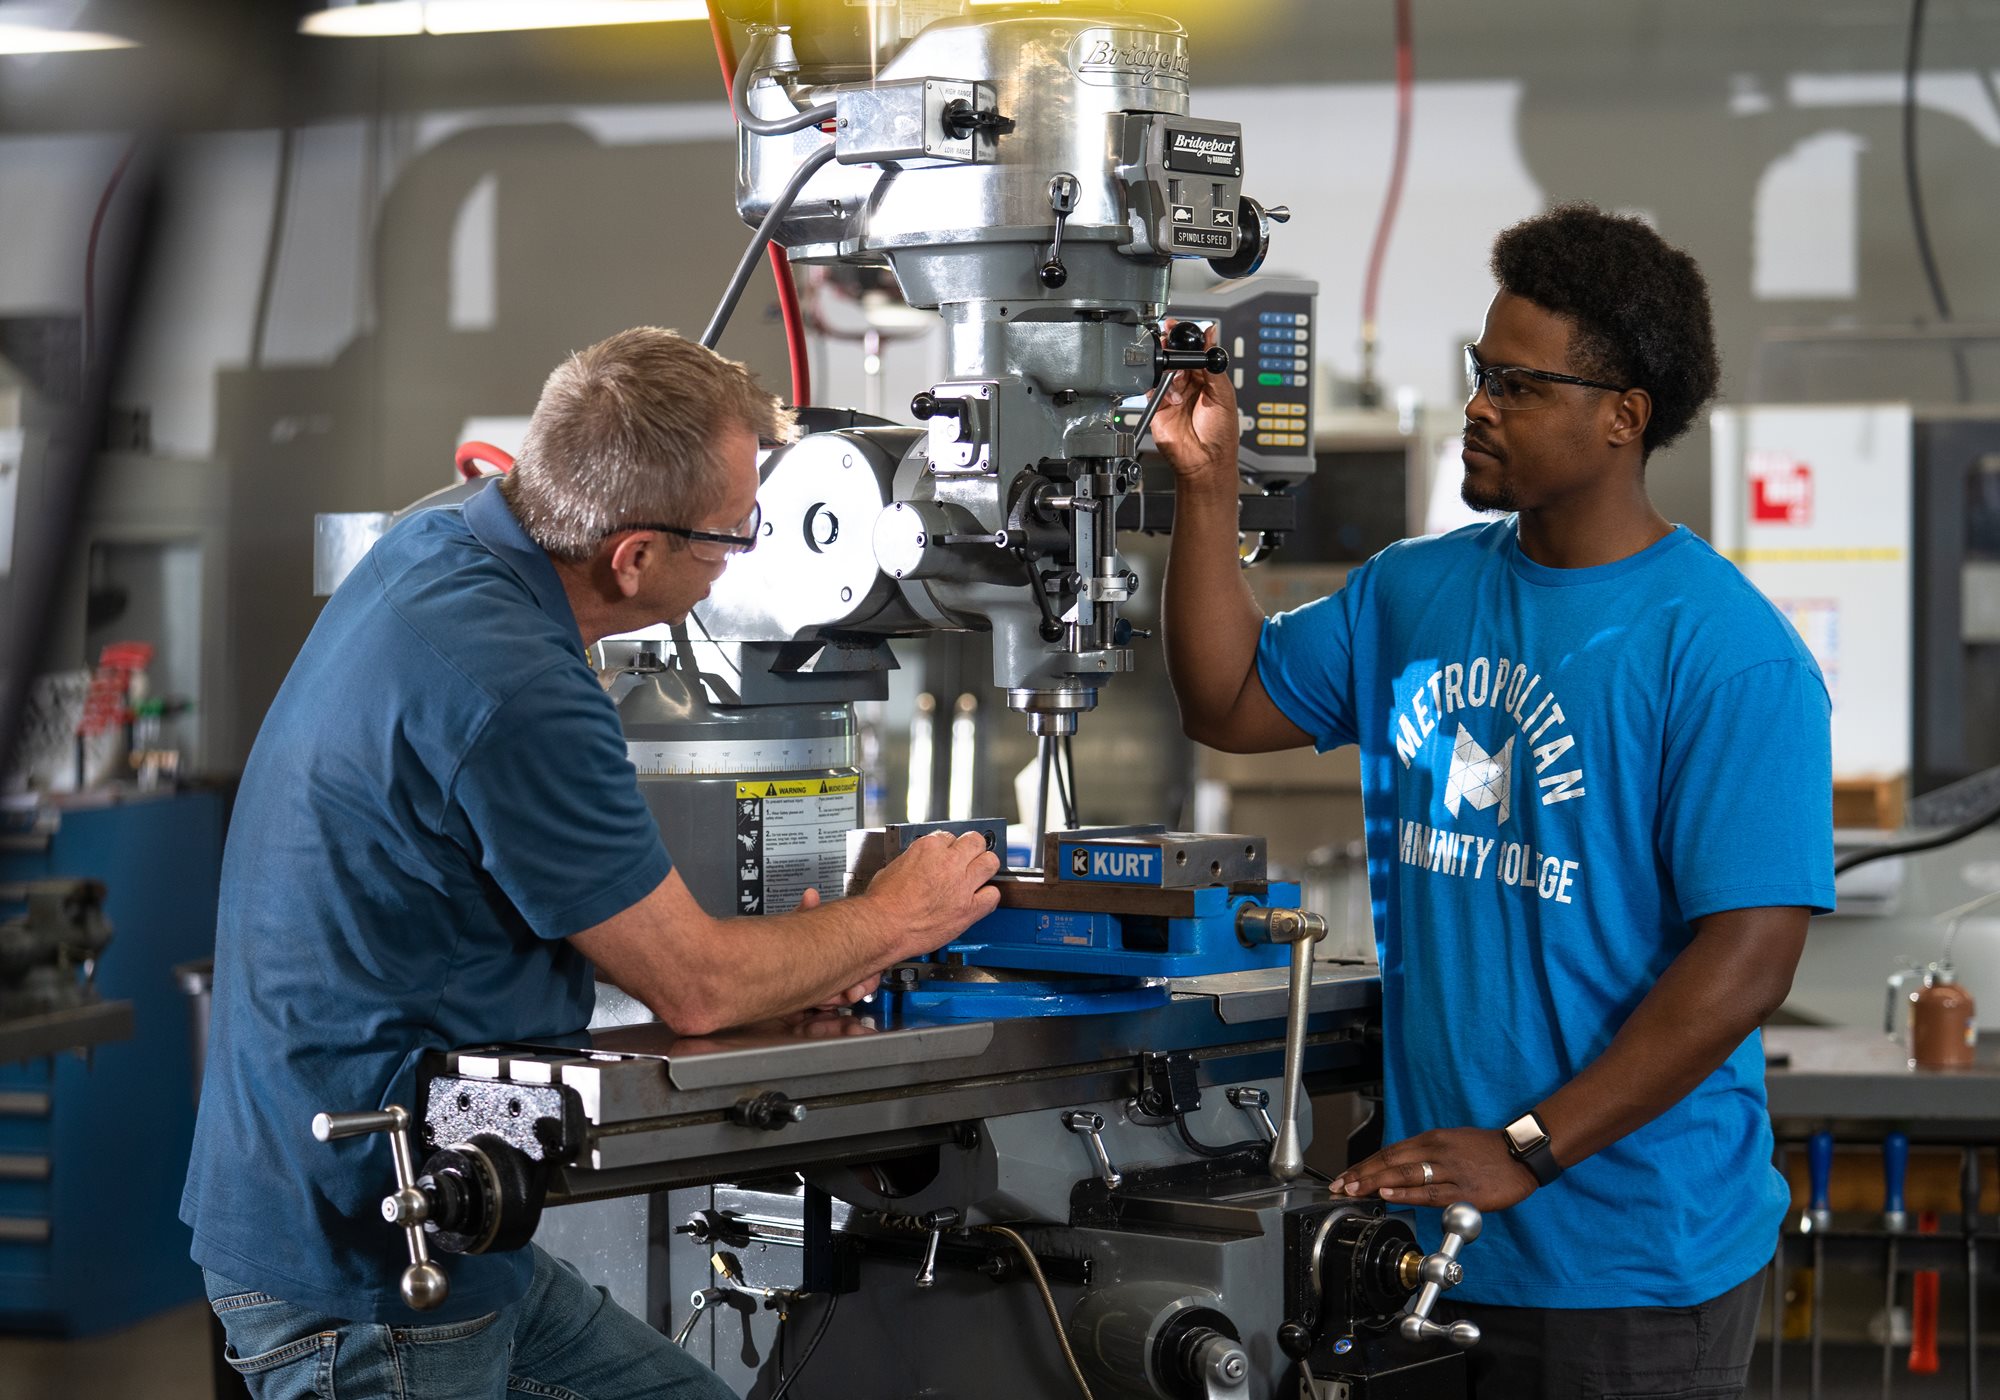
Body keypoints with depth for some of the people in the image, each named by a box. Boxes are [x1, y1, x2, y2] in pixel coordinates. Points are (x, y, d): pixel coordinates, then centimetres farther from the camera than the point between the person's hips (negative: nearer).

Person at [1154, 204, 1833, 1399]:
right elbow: (1230, 704, 14)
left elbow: (1749, 957, -18)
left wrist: (1526, 1149, -21)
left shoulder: (1731, 655, -14)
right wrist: (1209, 483, 2)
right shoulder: (1417, 594, 8)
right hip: (1431, 1218, 6)